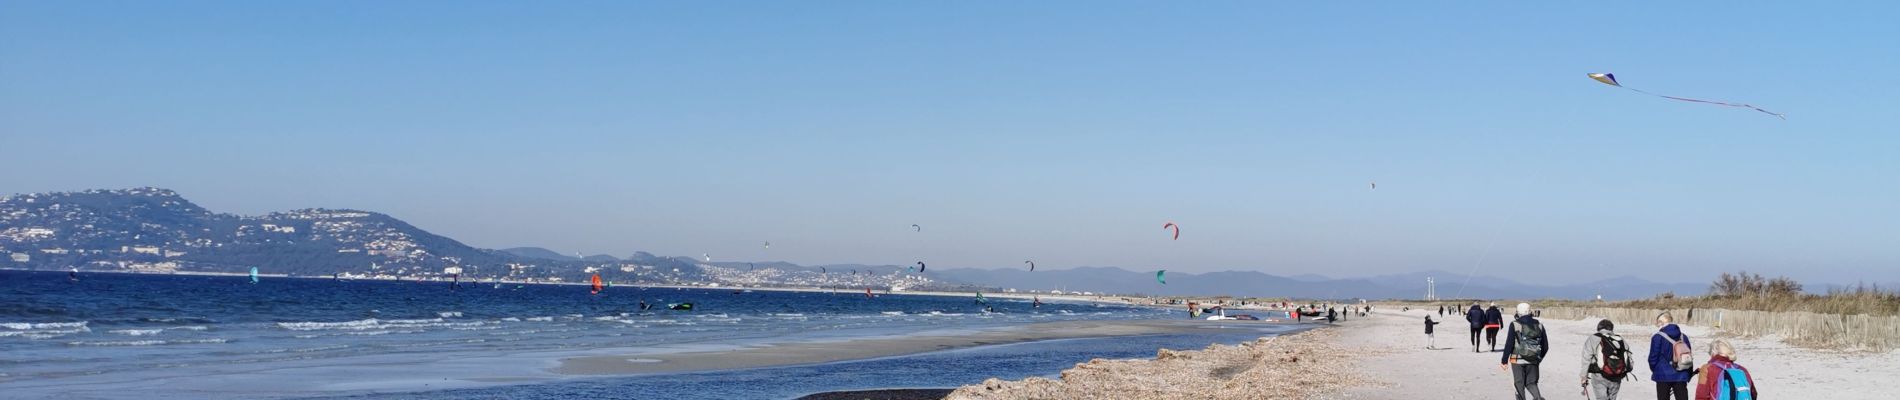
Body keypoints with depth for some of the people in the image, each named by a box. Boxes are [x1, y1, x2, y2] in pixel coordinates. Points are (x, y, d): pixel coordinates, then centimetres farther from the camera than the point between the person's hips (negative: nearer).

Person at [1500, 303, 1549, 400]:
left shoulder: (1515, 325, -7)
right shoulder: (1539, 325, 6)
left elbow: (1509, 344, -9)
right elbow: (1545, 346, 10)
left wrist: (1504, 360, -2)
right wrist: (1539, 359, 25)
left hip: (1518, 360, -3)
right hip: (1533, 361, 3)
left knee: (1519, 384, 7)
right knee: (1531, 383, 13)